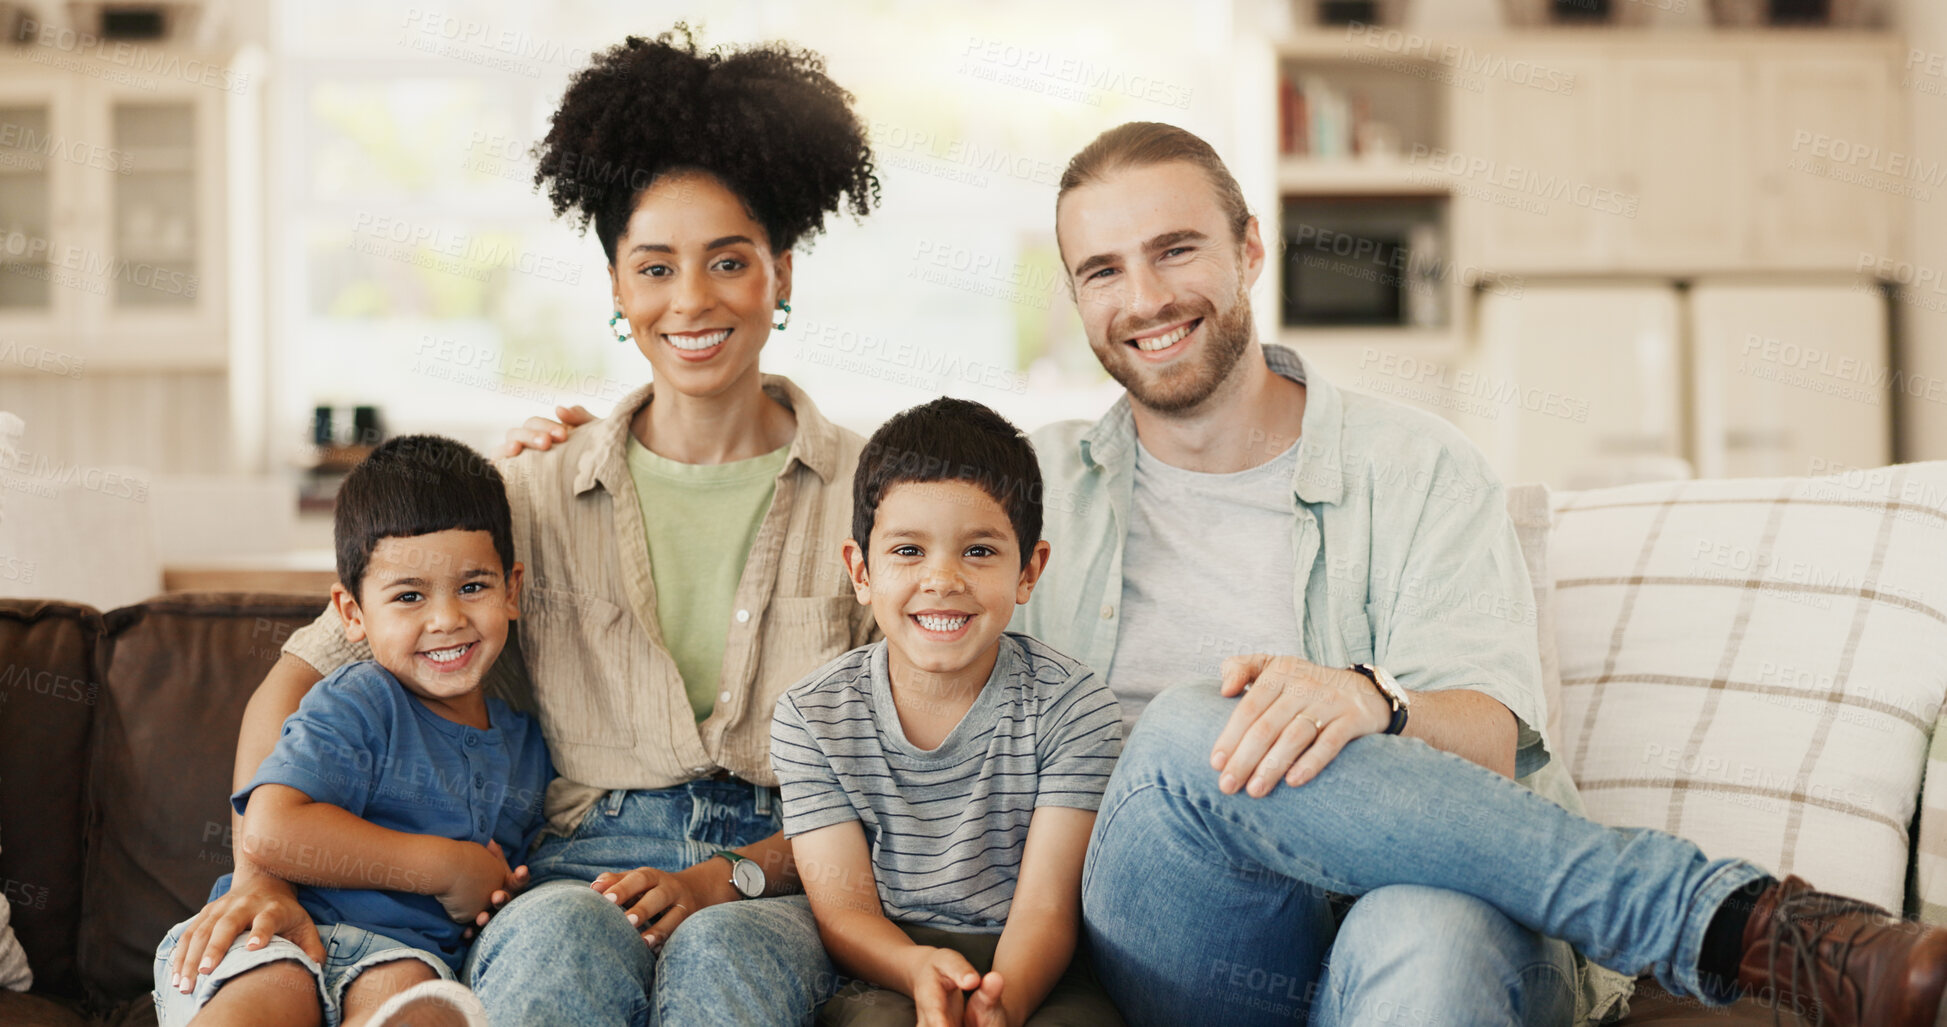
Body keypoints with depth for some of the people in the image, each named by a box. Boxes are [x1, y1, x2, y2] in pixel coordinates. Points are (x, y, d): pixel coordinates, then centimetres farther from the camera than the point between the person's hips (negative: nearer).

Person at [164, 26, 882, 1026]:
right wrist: (265, 874, -10)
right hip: (582, 873, 1)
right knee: (561, 941, -37)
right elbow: (305, 671, 7)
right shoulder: (540, 493, 10)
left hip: (784, 881, 0)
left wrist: (727, 878, -11)